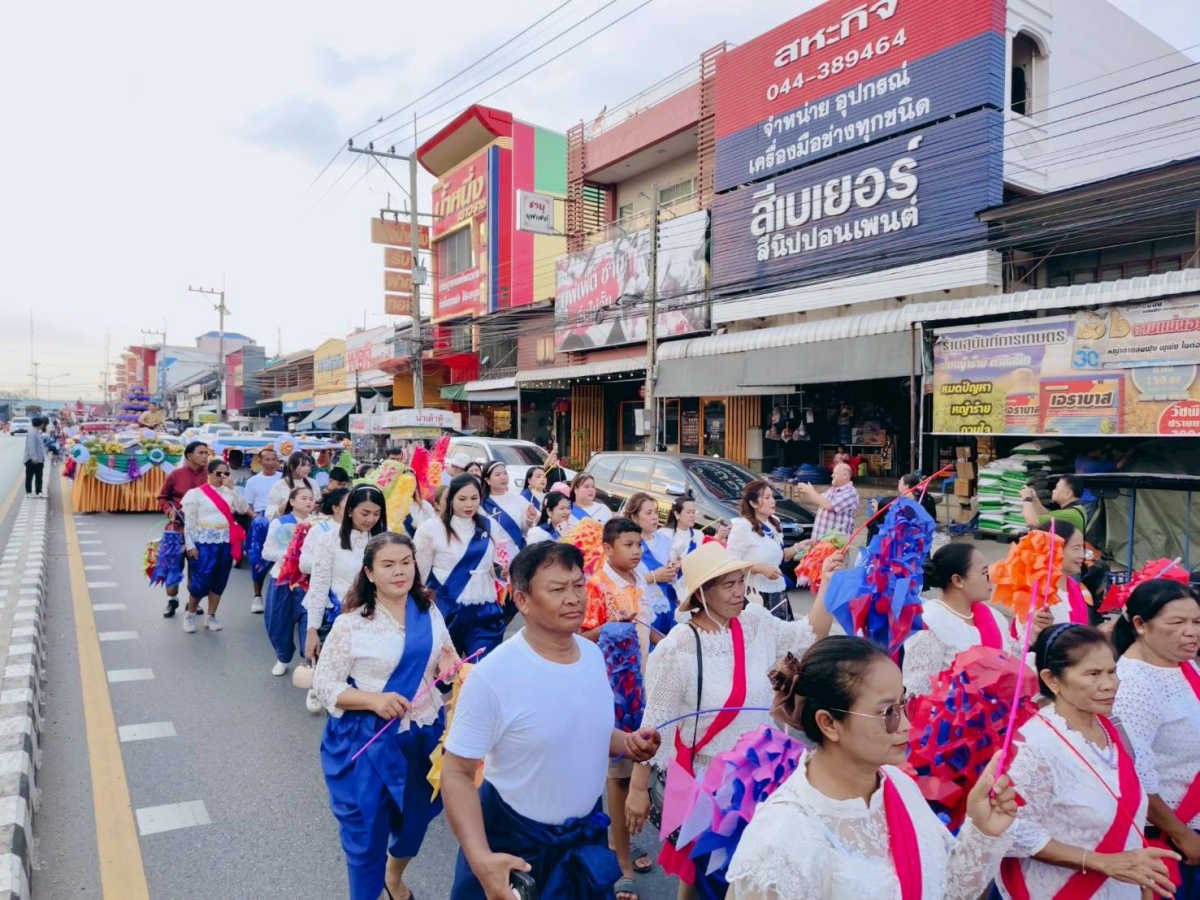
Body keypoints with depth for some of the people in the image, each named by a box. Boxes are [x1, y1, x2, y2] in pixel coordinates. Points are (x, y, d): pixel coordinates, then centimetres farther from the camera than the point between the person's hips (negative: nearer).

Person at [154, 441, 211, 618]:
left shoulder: (209, 475, -5)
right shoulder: (176, 474, -4)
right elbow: (162, 497, 9)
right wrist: (169, 510, -8)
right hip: (177, 526, 0)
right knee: (171, 563, 6)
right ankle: (172, 600, 25)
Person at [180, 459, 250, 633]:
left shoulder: (229, 492, 7)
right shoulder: (197, 493, -4)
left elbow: (242, 509, -5)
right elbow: (189, 521, -4)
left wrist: (232, 488, -9)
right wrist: (190, 544, -9)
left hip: (225, 542, 4)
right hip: (204, 542, -4)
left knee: (219, 581, 9)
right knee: (201, 580, -4)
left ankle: (211, 616, 22)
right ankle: (190, 614, 18)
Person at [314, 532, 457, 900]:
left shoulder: (430, 614, -1)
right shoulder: (351, 623, -14)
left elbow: (446, 665, 12)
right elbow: (323, 683, -11)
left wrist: (448, 667, -12)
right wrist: (373, 699, -26)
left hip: (425, 736, 4)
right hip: (369, 741, -4)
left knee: (415, 821, 23)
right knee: (366, 832, 10)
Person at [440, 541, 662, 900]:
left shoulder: (594, 654, -5)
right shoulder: (492, 676, -24)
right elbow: (456, 773, -19)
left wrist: (628, 743, -7)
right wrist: (481, 860, -29)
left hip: (587, 831, 5)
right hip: (513, 840, -5)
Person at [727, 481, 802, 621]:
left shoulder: (774, 523, 9)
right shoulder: (742, 526, -16)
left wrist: (798, 547, 6)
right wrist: (760, 568, -23)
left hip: (778, 592, 8)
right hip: (755, 594, -7)